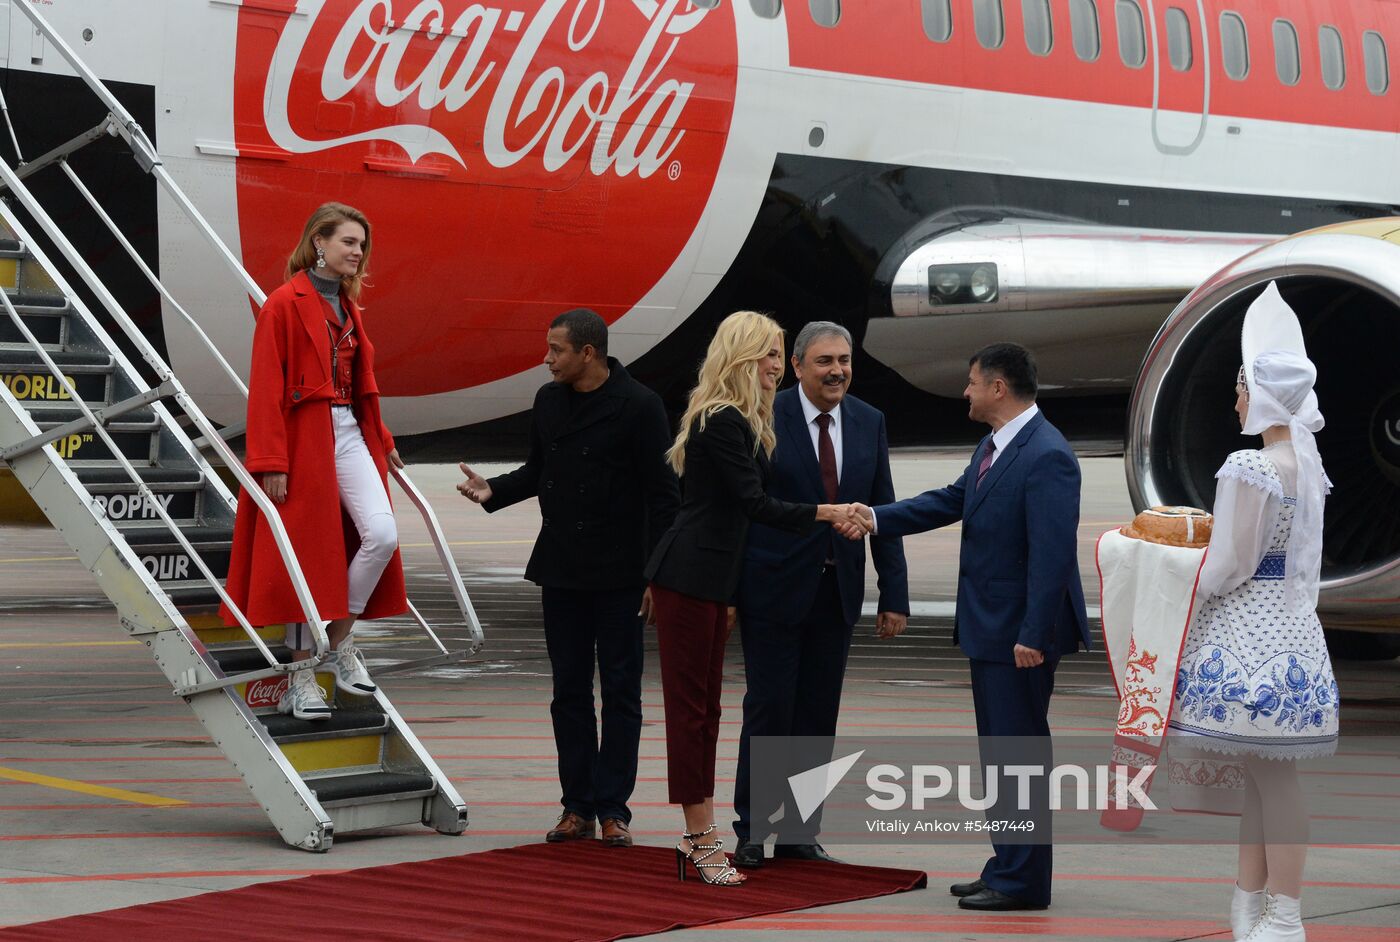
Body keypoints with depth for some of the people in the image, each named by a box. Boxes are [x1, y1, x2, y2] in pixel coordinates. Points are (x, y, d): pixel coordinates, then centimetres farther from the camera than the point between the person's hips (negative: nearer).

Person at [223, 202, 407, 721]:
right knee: (305, 554, -2)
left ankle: (340, 640, 8)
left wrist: (381, 440, 24)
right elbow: (266, 387, -12)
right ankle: (301, 678, 8)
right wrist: (270, 461, -17)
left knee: (382, 534, -10)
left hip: (348, 433, 7)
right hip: (302, 437, -7)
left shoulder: (347, 305, 14)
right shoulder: (284, 304, -9)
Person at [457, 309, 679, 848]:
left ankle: (613, 809, 7)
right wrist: (493, 491, 1)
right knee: (569, 690, 7)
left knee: (620, 691, 1)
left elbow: (663, 494, -9)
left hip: (617, 574, -5)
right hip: (561, 570, 6)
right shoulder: (548, 400, 8)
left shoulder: (638, 406, -10)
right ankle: (577, 807, 13)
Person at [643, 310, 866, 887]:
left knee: (703, 708, 11)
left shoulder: (736, 422, 16)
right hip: (688, 578, -10)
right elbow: (754, 503, -19)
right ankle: (701, 840, -2)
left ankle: (698, 835, 16)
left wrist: (729, 595, 21)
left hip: (709, 579, 10)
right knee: (690, 705, -5)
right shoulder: (720, 422, -16)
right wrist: (827, 513, -16)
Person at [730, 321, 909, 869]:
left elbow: (883, 513, 8)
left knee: (818, 716, 8)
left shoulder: (869, 423, 6)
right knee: (769, 709, -1)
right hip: (775, 590, -4)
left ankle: (799, 833, 17)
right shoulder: (765, 418, -8)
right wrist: (727, 588, -10)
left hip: (837, 592, 4)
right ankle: (751, 831, 10)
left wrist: (894, 595, 3)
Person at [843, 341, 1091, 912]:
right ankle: (1007, 869, 26)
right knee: (998, 752, 16)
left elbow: (1053, 554, -24)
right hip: (988, 629, 10)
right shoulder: (995, 446, 11)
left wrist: (1032, 635, -26)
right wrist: (878, 518, 14)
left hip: (1020, 634, -10)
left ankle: (1023, 882, 3)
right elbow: (954, 500, 22)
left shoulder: (1046, 457, -20)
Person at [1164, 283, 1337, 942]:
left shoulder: (1252, 469, -18)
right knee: (1263, 771, 12)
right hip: (1290, 625, 9)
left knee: (1270, 772, -4)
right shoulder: (1308, 464, 9)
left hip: (1249, 630, -9)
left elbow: (1232, 562, -18)